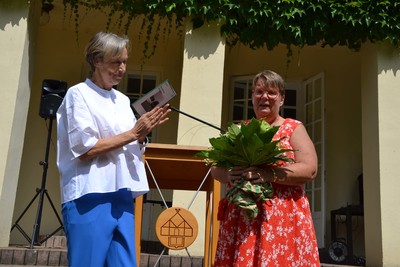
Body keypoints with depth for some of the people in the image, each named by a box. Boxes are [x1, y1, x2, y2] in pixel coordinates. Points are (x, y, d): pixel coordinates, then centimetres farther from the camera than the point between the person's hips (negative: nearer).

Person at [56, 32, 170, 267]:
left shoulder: (123, 100, 17)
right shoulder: (78, 94, -3)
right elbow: (84, 150, -13)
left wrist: (144, 132, -2)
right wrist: (132, 133, -12)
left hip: (122, 196, 7)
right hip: (90, 197, -6)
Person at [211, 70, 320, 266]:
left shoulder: (294, 128, 4)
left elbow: (309, 170, -8)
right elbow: (215, 168, 11)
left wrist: (268, 174, -20)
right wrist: (230, 174, -12)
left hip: (283, 218, -3)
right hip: (239, 218, 3)